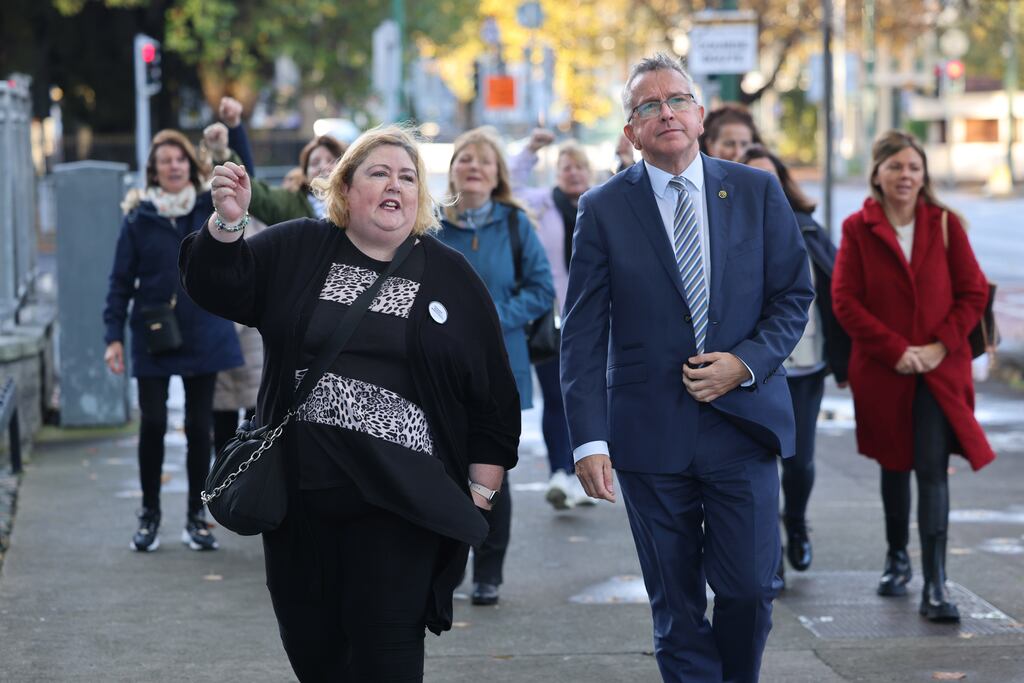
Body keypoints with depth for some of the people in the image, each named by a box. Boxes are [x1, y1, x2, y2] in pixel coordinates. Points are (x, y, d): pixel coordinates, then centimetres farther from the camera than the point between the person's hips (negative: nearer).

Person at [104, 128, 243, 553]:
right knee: (153, 424, -1)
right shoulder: (139, 218, 0)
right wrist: (114, 336, -6)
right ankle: (149, 515, 12)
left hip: (203, 337, 1)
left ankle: (196, 518, 15)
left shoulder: (209, 209, 4)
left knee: (199, 427, 5)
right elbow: (121, 280, 0)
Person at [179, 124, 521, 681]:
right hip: (301, 489, 2)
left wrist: (480, 494, 1)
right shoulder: (295, 251, 8)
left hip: (399, 500, -2)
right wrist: (227, 223, -22)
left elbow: (492, 396, 5)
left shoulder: (451, 278, 4)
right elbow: (216, 285, -3)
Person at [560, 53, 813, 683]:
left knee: (749, 586, -2)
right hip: (650, 435, -1)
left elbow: (794, 295, 8)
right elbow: (583, 335, -1)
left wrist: (747, 363, -10)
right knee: (675, 607, 5)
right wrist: (589, 439, -10)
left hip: (743, 423, 1)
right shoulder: (603, 209, 2)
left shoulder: (758, 193, 6)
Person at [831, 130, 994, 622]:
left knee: (932, 469, -10)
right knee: (894, 465, 14)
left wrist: (940, 345, -11)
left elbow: (974, 293, 1)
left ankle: (935, 586, -12)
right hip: (881, 370, 1)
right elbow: (845, 301, -6)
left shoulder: (945, 224, 1)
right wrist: (895, 349, -13)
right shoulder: (858, 229, -2)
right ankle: (897, 558, 35)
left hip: (939, 369, -1)